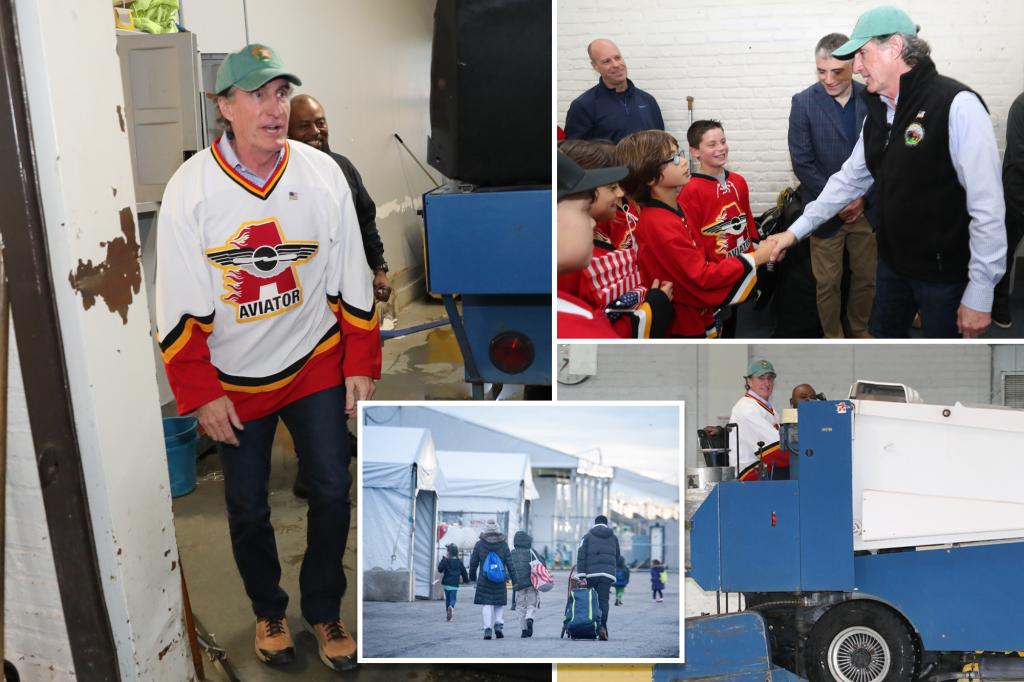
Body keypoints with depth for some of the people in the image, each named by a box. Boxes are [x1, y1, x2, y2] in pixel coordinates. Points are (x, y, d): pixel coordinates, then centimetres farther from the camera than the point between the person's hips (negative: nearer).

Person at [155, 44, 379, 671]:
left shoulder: (322, 173, -9)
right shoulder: (190, 189, -14)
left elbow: (352, 282, -2)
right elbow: (181, 308, -9)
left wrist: (361, 366, -1)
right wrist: (201, 394, -10)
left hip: (317, 364, 1)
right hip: (235, 380, 0)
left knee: (333, 491, 4)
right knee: (248, 509, 12)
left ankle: (324, 609, 28)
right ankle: (268, 611, 38)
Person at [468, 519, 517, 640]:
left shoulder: (479, 544, -2)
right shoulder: (503, 544, -2)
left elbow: (473, 563, 4)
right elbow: (510, 564, -2)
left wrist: (472, 577, 19)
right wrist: (515, 579, 4)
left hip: (484, 580, 0)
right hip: (500, 581, 0)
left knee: (487, 605, 3)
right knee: (499, 604, 14)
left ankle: (487, 628, -8)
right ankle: (499, 624, -3)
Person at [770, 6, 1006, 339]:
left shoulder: (957, 105, -19)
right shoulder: (878, 112, 6)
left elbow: (988, 208, -20)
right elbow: (850, 179, 16)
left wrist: (980, 295, -20)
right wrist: (797, 229, 11)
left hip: (945, 273, -7)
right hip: (892, 262, 7)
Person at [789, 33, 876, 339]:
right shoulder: (803, 102, -7)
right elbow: (802, 163, -9)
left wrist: (863, 197, -7)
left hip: (866, 207, 2)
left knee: (866, 277, 12)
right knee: (828, 282, 6)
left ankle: (860, 330, 34)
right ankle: (833, 338, 23)